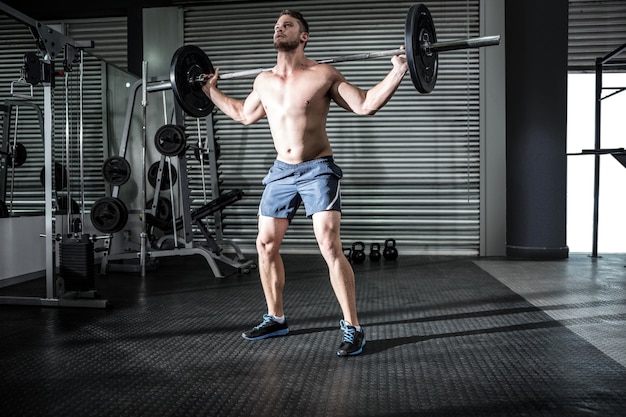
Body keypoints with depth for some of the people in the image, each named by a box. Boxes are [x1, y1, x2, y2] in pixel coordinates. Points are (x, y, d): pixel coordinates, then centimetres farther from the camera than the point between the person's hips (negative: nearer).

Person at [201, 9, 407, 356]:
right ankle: (275, 318, 24)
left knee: (330, 246, -15)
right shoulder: (263, 81, 9)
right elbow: (244, 114, 26)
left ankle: (352, 328, -4)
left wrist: (398, 71, -15)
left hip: (317, 170, -5)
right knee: (265, 245, 7)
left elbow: (365, 105, -8)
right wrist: (211, 91, 28)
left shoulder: (323, 75, -6)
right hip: (281, 171, 6)